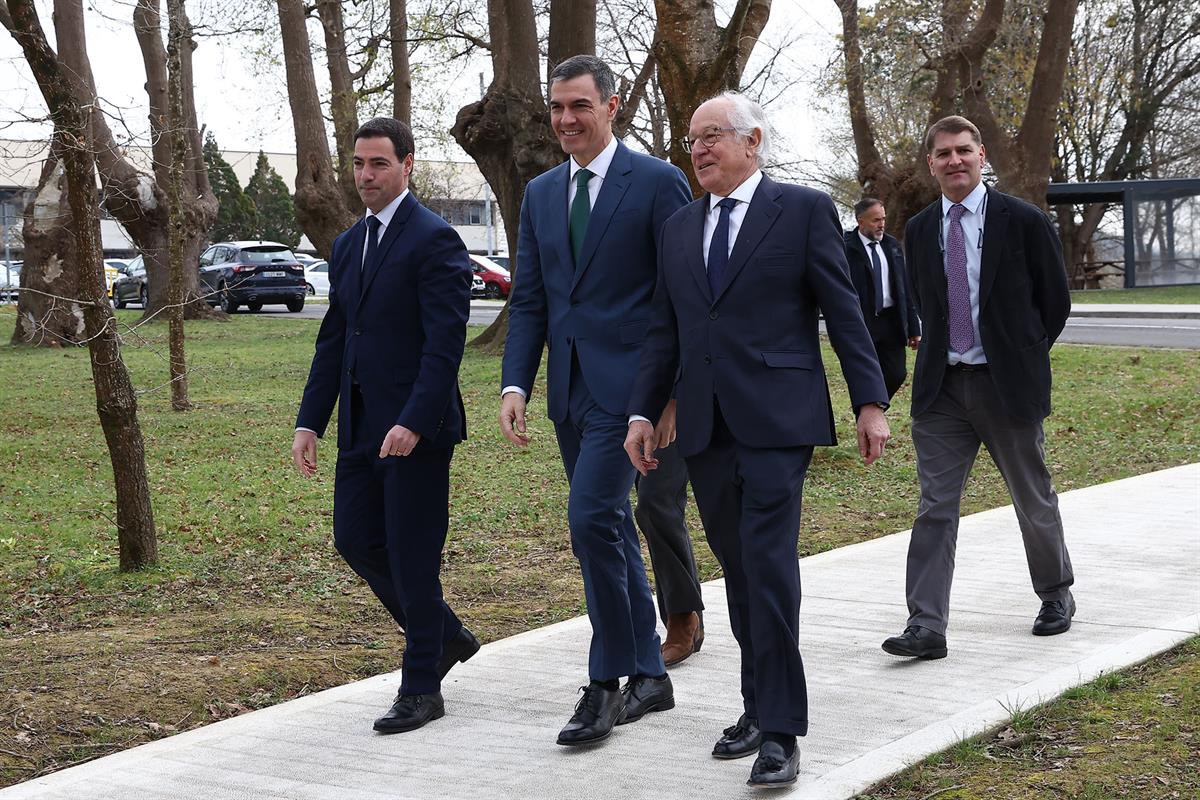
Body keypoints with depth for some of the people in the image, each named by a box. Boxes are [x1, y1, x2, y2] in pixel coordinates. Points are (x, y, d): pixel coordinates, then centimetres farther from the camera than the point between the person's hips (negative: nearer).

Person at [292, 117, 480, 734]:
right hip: (362, 428, 8)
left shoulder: (433, 240, -11)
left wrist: (413, 423, -25)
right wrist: (310, 423, 10)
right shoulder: (348, 246, 15)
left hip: (417, 428, -8)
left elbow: (445, 342, -18)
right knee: (355, 539, 10)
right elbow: (332, 342, 17)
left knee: (411, 554, -1)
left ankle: (421, 688, 11)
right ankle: (445, 636, 29)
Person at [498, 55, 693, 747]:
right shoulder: (541, 194, 13)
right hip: (570, 389, 7)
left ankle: (607, 681, -5)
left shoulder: (657, 183, -6)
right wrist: (516, 385, 2)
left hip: (629, 383, -7)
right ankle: (649, 677, 22)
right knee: (610, 528, 12)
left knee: (592, 519, -17)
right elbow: (529, 300, 13)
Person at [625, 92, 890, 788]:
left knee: (769, 569, -12)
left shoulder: (804, 209, 1)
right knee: (740, 573, 10)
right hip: (706, 428, 5)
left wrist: (871, 402, -5)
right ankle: (762, 706, 21)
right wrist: (643, 413, 12)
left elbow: (844, 311, -1)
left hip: (776, 420, -5)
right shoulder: (679, 229, 17)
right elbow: (665, 332, 18)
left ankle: (781, 732, -8)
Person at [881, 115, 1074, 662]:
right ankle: (926, 627, -7)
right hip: (941, 386, 3)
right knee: (934, 507, -5)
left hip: (1007, 385, -3)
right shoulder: (918, 231, 7)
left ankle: (1056, 595, 34)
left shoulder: (1022, 222, -5)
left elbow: (1055, 301, 3)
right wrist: (944, 353, 13)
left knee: (1034, 501, 12)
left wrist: (1023, 357, 8)